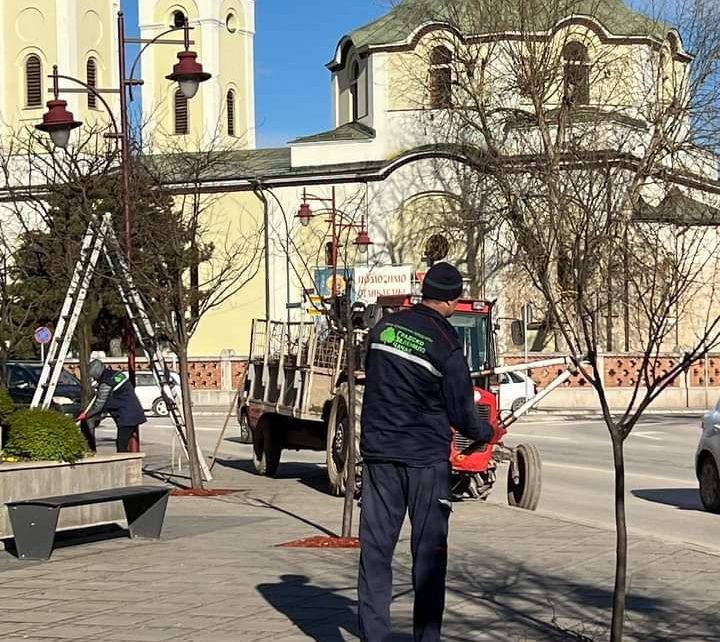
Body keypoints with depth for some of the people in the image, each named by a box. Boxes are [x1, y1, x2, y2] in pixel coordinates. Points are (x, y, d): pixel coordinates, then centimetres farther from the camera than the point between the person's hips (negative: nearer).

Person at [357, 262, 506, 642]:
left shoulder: (383, 328, 3)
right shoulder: (446, 345, -12)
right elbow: (461, 413, -8)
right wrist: (488, 434, 12)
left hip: (378, 453, 4)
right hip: (426, 458, -4)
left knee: (375, 547, 7)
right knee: (428, 551, 6)